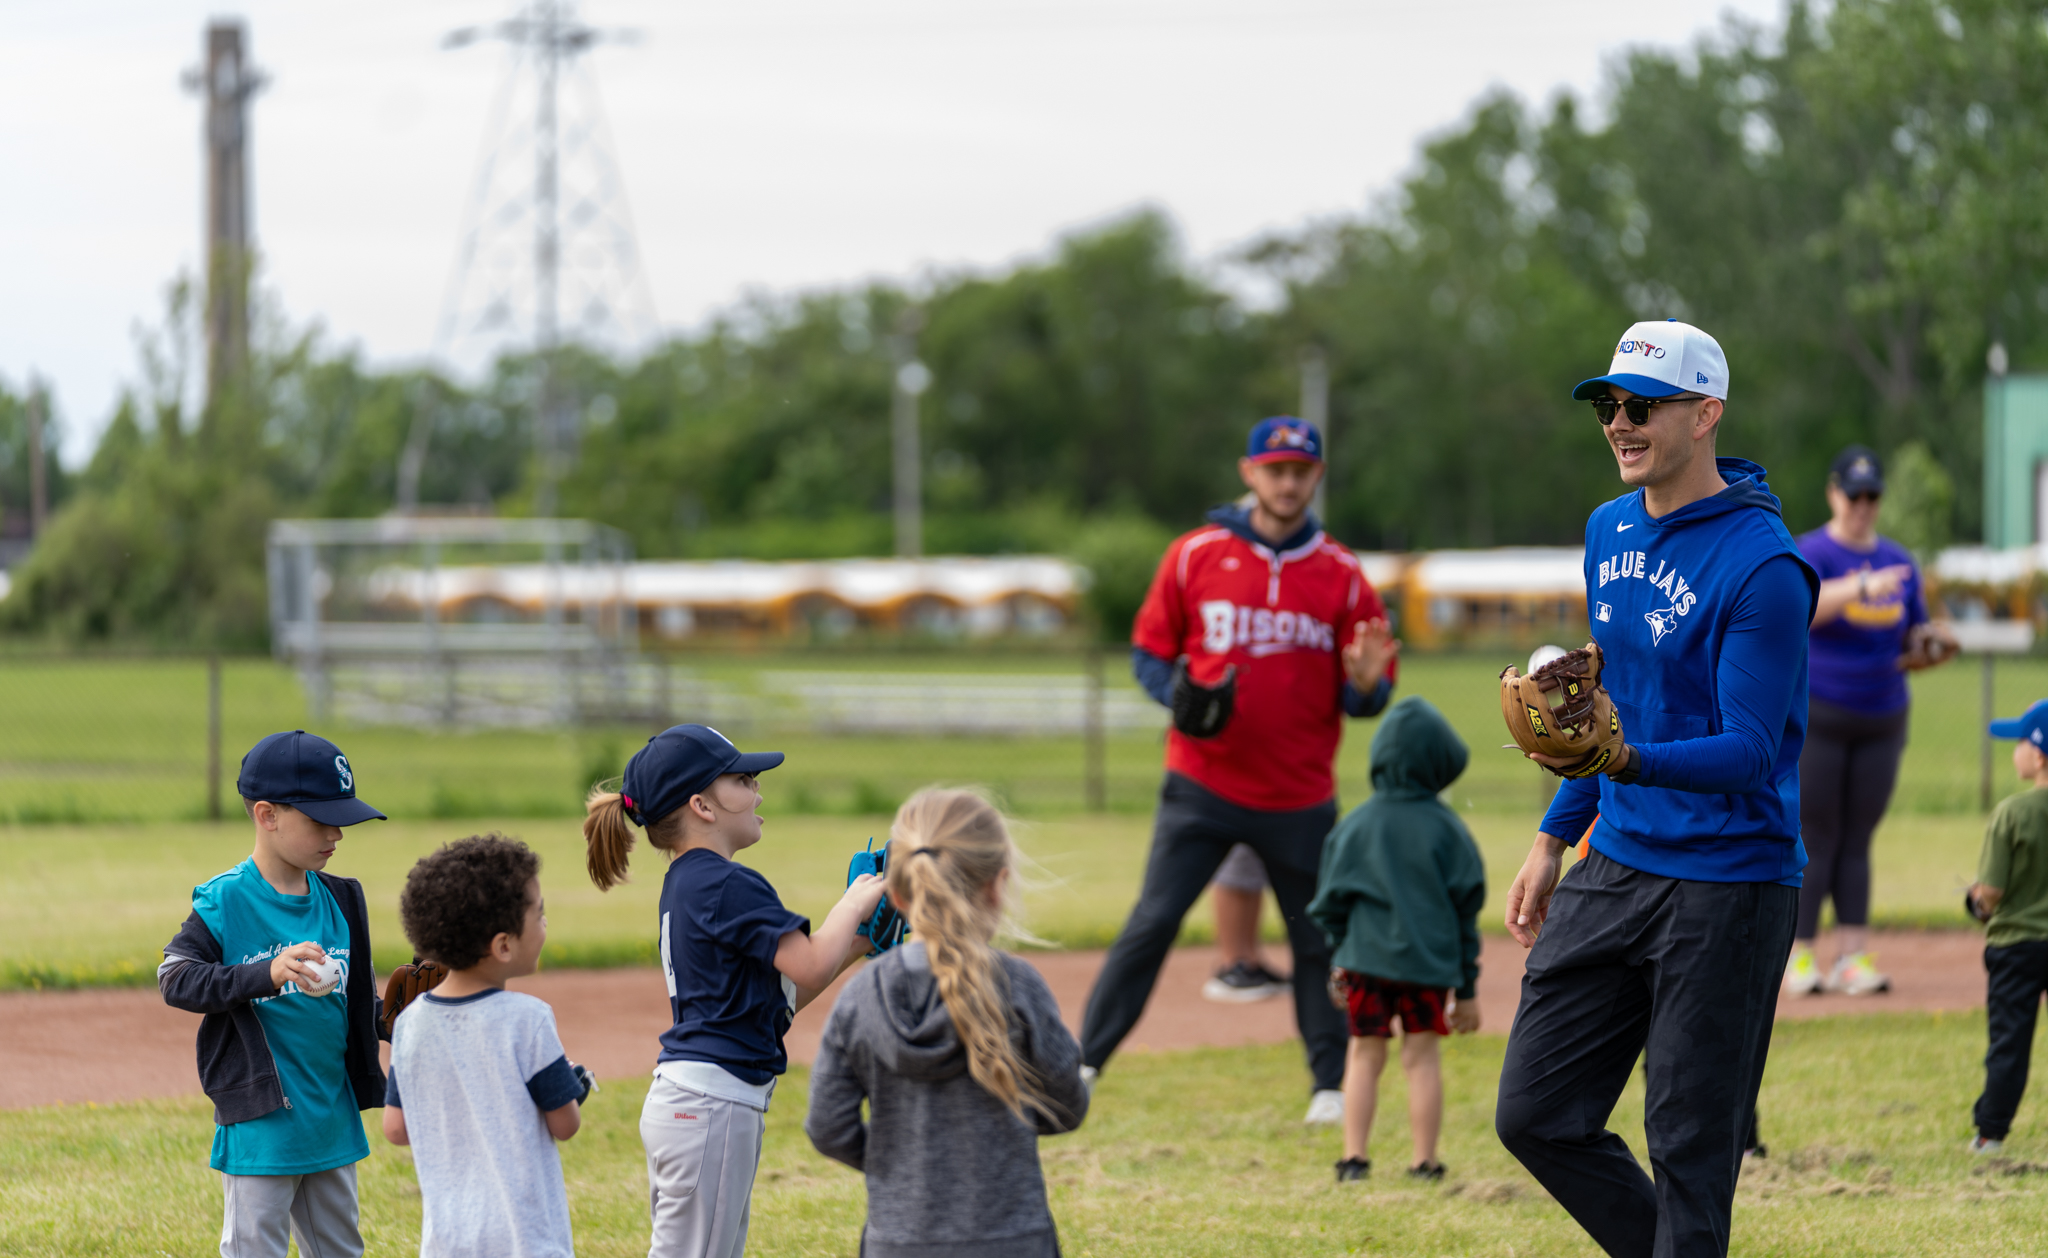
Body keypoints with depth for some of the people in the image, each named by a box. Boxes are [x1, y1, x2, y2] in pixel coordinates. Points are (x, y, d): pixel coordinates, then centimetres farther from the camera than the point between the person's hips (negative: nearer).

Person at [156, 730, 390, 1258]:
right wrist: (267, 973, -34)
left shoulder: (339, 899, 8)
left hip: (334, 1120, 7)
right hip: (260, 1126, -7)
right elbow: (175, 978, -22)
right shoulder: (227, 900, -11)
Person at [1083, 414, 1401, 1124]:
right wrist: (1180, 695, -13)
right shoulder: (1196, 556, 2)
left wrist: (1366, 685, -18)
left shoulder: (1341, 575, 3)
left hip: (1300, 798, 1)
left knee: (1318, 939, 6)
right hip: (1203, 787, -1)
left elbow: (1365, 698, 6)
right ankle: (1082, 1066, -4)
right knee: (1152, 924, -7)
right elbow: (1148, 651, 8)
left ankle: (1332, 1086, 18)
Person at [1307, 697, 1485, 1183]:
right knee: (1421, 1057, 8)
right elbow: (1466, 907, 0)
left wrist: (1339, 958, 18)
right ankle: (1424, 1161, 9)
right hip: (1430, 961, -1)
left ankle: (1355, 1158, 8)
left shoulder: (1357, 824, -3)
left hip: (1366, 960, 1)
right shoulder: (1445, 828, -5)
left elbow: (1330, 904, 2)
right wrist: (1466, 984, 8)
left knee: (1365, 1056, 10)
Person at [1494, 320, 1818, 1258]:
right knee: (1536, 1115, 7)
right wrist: (1554, 837, 20)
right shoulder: (1610, 532, 10)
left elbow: (1748, 751, -21)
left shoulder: (1763, 566, -17)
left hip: (1726, 891, -8)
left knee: (1690, 1146, -5)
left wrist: (1626, 760, -37)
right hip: (1615, 865, 8)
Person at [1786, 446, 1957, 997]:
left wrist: (1930, 643, -7)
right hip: (1816, 717, -5)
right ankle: (1798, 958, -1)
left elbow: (1911, 648, 17)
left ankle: (1853, 957, 2)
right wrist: (1864, 587, -41)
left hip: (1881, 719, 5)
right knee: (1816, 838, -5)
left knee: (1857, 840, 4)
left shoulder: (1898, 563, 11)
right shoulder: (1810, 554, -6)